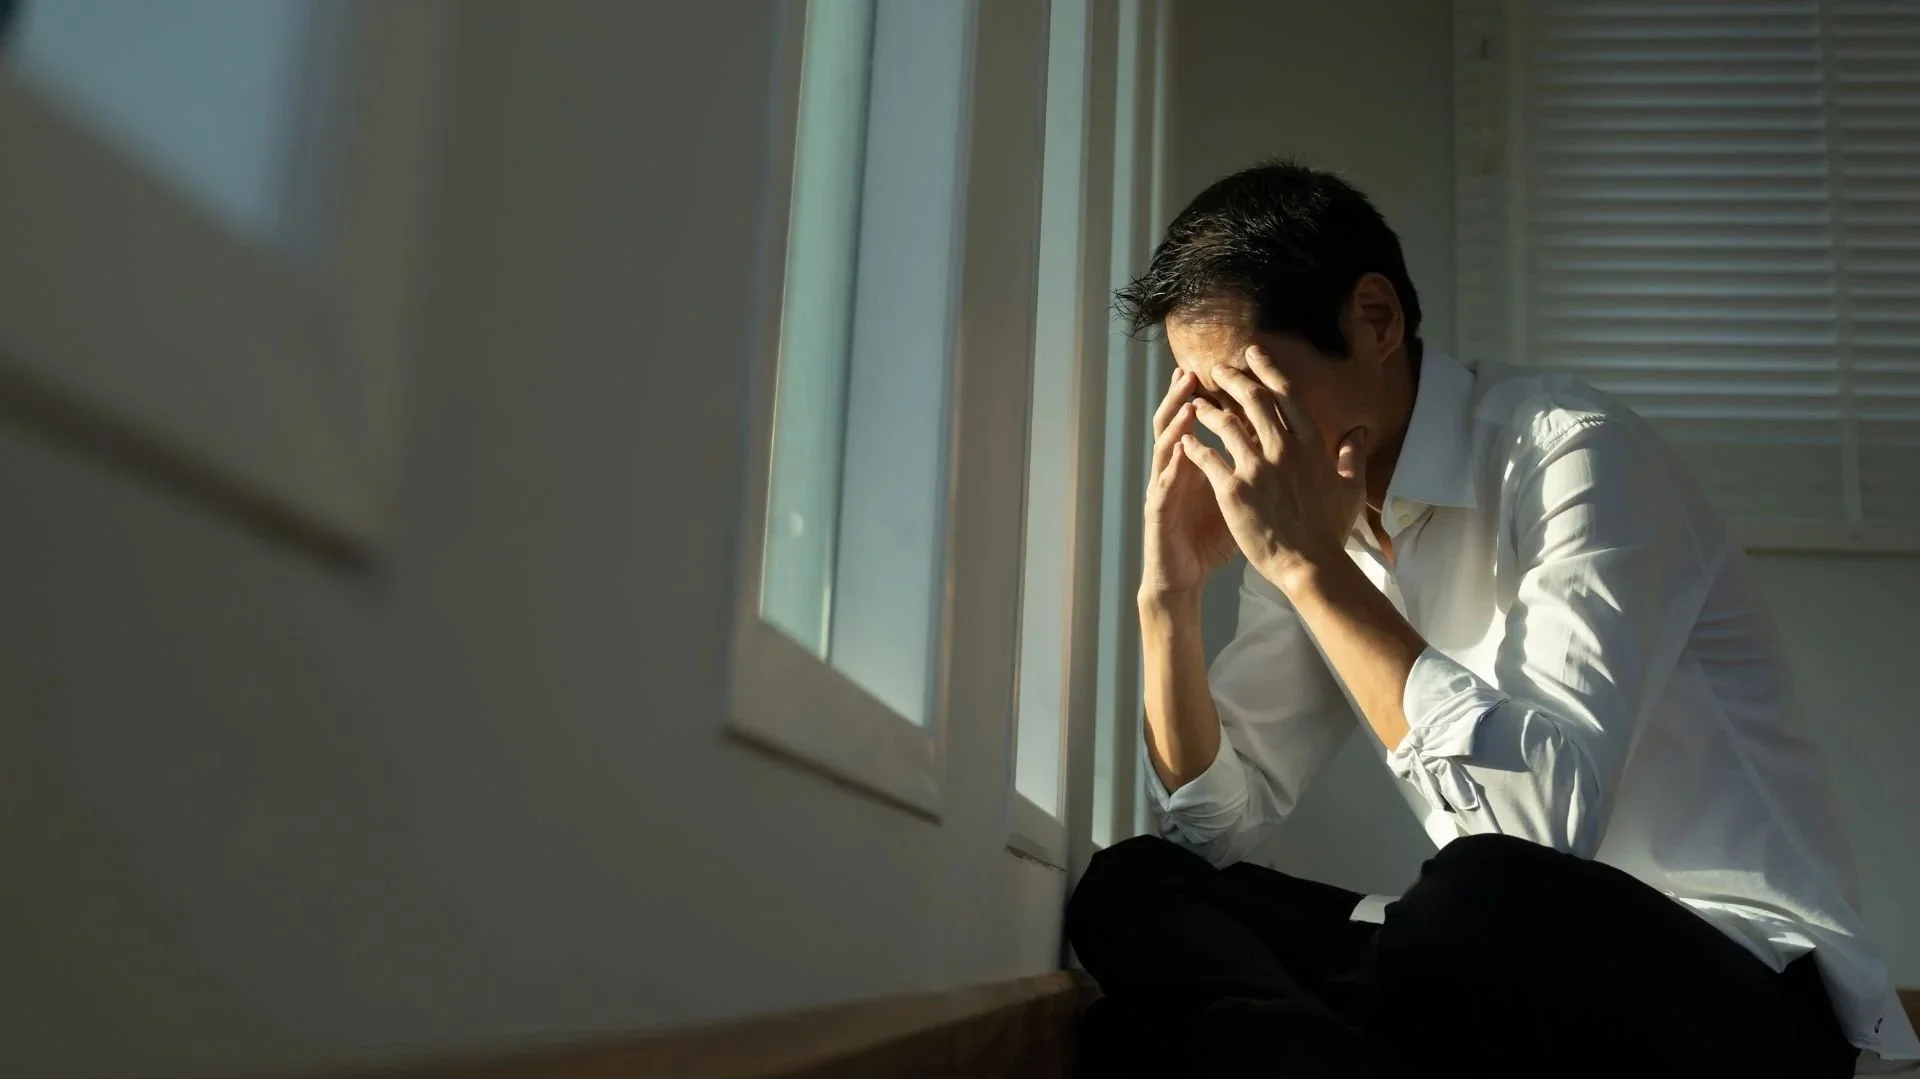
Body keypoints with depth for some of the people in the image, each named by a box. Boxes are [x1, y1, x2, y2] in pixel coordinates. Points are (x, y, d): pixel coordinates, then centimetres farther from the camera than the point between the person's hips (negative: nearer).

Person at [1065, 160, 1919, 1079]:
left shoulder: (1572, 452, -15)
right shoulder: (1305, 519, 5)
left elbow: (1547, 819, -29)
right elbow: (1215, 824, 7)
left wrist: (1312, 564, -24)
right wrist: (1171, 592, -6)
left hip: (1737, 984, -6)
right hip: (1499, 963, 7)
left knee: (1485, 901, -39)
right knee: (1128, 891, -8)